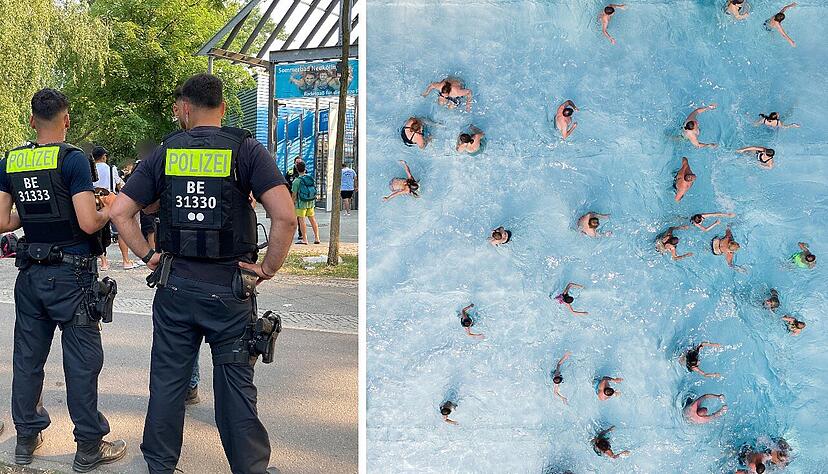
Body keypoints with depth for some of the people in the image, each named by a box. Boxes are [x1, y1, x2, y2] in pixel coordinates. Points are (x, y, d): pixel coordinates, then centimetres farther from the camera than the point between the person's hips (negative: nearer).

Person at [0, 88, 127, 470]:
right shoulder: (72, 159, -13)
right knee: (82, 360, 2)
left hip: (31, 273, 6)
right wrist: (108, 209, 1)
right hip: (72, 274, -6)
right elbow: (88, 223, -19)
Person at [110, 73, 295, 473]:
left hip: (174, 286, 3)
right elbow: (285, 217, -18)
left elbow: (120, 212, 1)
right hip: (230, 289, -2)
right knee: (235, 385, 8)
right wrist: (269, 267, -7)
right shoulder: (246, 150, -7)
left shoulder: (165, 152, 2)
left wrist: (147, 256, 7)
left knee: (167, 380, 15)